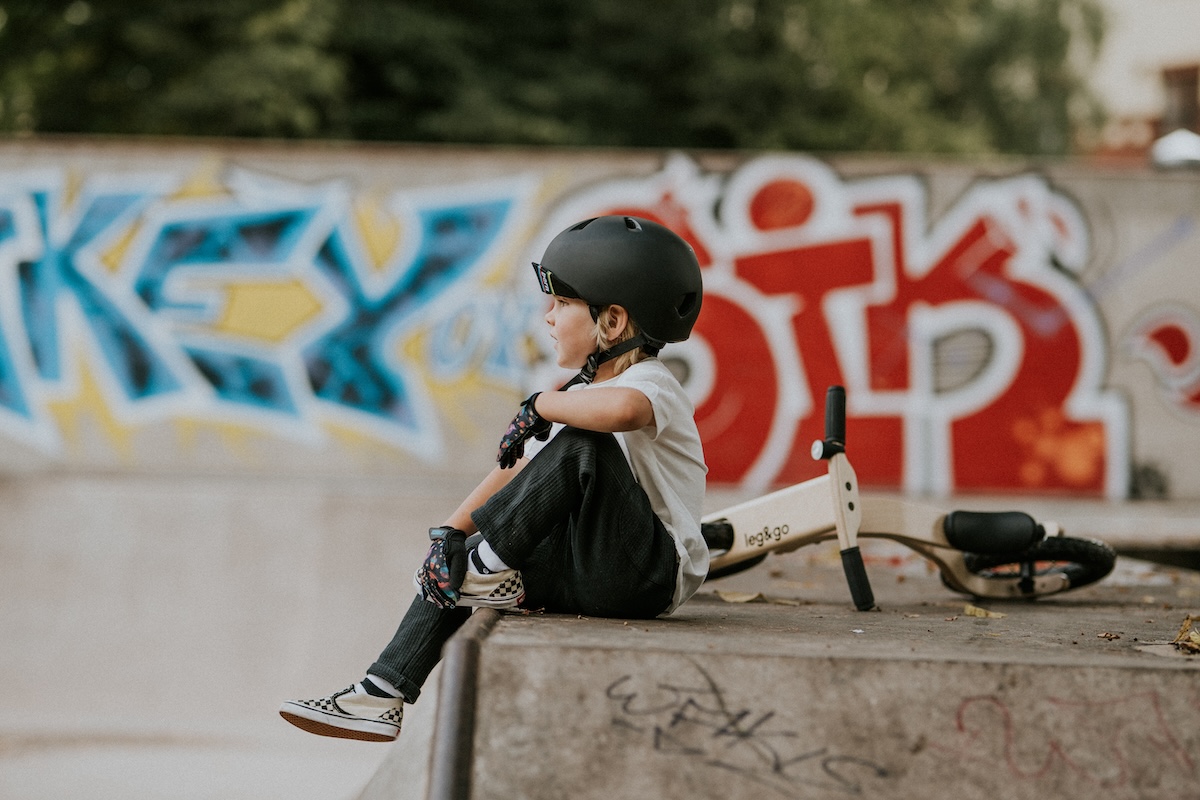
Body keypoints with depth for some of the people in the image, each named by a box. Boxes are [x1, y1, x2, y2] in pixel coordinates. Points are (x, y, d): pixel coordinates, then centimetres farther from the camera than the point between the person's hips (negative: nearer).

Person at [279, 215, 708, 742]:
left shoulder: (652, 385, -16)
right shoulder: (583, 392, 14)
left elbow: (621, 408, -43)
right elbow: (516, 470, 12)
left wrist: (541, 404, -25)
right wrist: (450, 531, 0)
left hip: (652, 575, -9)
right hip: (590, 574, 9)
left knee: (581, 444, -28)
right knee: (457, 560, 10)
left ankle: (489, 564, -13)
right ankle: (383, 695, 8)